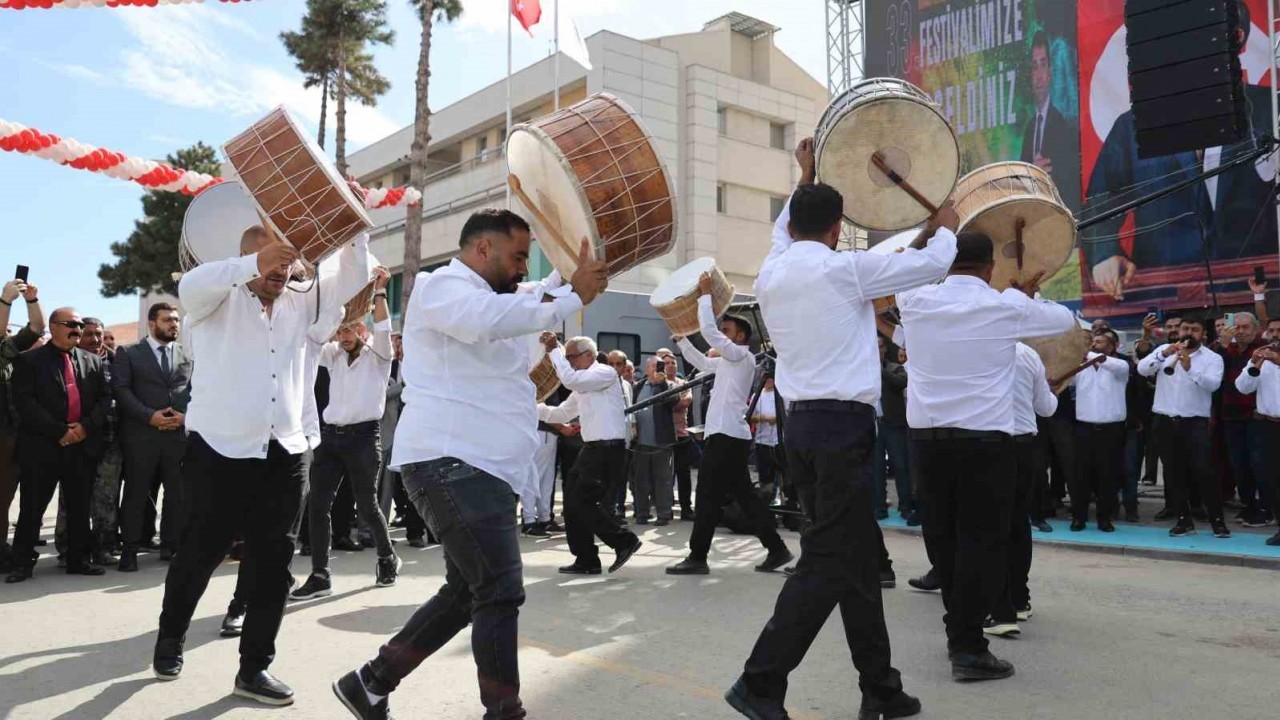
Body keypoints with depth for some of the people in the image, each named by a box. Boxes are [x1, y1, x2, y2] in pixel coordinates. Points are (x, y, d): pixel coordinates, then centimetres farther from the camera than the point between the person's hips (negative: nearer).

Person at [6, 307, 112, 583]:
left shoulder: (92, 361, 13)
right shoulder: (29, 360, 0)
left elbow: (105, 398, 8)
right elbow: (24, 403, -9)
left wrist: (86, 426, -9)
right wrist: (60, 431, -15)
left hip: (83, 446, 4)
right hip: (41, 446, -3)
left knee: (80, 508, 8)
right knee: (32, 509, 3)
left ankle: (79, 560, 17)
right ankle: (23, 563, 13)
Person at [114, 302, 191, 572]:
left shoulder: (189, 355, 16)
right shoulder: (128, 354, 8)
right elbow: (122, 390, -2)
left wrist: (185, 415, -8)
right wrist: (150, 415, -13)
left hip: (181, 433, 2)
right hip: (141, 434, -2)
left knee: (179, 493, 4)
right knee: (136, 492, 1)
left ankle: (177, 545, 11)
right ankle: (130, 549, 8)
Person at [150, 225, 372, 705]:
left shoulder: (299, 305, 14)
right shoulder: (220, 300, 0)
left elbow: (353, 279, 8)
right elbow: (191, 285, -23)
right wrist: (254, 264, -37)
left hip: (284, 454, 4)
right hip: (221, 452, -4)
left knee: (272, 562, 5)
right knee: (200, 554, 10)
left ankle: (255, 668, 15)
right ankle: (170, 638, 36)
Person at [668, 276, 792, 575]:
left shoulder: (741, 355, -6)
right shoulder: (728, 361, 22)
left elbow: (708, 331, -15)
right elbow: (701, 362, 34)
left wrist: (705, 295, -6)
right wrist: (680, 337, 28)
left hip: (726, 436, -10)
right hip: (728, 436, 10)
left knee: (708, 497, -5)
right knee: (744, 496, 9)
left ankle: (697, 557, 0)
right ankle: (777, 549, 10)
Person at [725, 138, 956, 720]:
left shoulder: (769, 274, 9)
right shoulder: (844, 269, -8)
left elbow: (784, 233, 33)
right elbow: (930, 264, 4)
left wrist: (804, 181, 40)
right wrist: (946, 227, 24)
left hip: (802, 424, 8)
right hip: (842, 426, -8)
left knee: (857, 555, 14)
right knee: (827, 560, -3)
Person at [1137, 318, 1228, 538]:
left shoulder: (1213, 358, 1)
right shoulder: (1164, 349, 7)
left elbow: (1212, 384, -16)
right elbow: (1142, 369, -7)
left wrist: (1189, 368, -29)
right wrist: (1164, 353, -20)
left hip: (1195, 422, -3)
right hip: (1165, 421, 3)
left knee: (1203, 470, -11)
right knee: (1174, 472, 7)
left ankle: (1217, 519, 2)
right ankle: (1184, 520, 16)